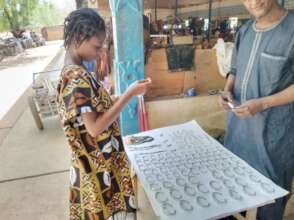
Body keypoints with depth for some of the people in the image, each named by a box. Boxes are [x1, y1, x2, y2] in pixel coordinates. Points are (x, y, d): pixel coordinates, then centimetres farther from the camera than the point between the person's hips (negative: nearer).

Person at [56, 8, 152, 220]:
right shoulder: (78, 79, -26)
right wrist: (129, 94, -26)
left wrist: (127, 94, 5)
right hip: (100, 166, -9)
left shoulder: (73, 73, 4)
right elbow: (95, 127, -27)